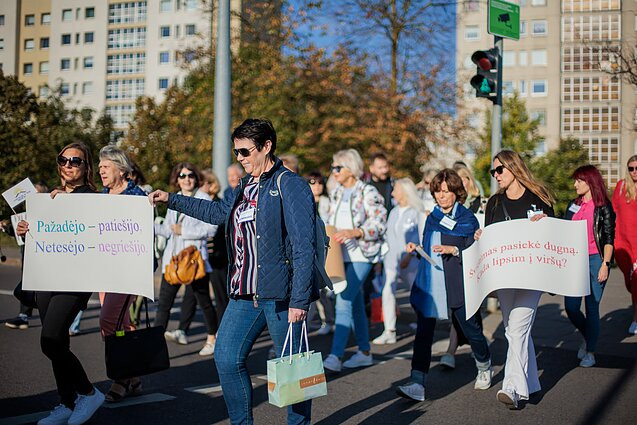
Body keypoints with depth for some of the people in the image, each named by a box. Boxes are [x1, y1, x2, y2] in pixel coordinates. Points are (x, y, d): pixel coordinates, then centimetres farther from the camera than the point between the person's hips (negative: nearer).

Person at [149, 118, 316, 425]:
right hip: (244, 295, 8)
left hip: (280, 294, -8)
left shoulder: (290, 185, -10)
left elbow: (303, 247, -15)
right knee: (226, 359, 7)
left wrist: (299, 299, -19)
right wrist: (171, 200, 33)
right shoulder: (245, 187, 15)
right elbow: (219, 212, 34)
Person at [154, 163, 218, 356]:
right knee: (164, 300, -1)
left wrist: (184, 231, -13)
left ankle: (212, 338, 20)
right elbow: (167, 230, 17)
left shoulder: (204, 199, -3)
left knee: (202, 299, 3)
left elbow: (211, 228, -13)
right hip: (173, 257, 6)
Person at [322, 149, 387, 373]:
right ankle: (364, 352, 23)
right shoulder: (336, 194, 15)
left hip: (360, 256, -7)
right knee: (355, 305, 13)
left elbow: (379, 223, -15)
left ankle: (335, 356, -19)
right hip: (340, 255, 7)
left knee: (344, 302, -17)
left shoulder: (368, 192, -7)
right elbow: (331, 222, 23)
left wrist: (355, 232, -27)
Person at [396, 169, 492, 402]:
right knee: (423, 332, -5)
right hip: (428, 282, 4)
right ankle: (417, 384, -7)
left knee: (470, 327, 11)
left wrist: (453, 250, -21)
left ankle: (484, 367, 40)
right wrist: (416, 248, 6)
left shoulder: (467, 219, -3)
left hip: (456, 284, -4)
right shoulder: (432, 217, 14)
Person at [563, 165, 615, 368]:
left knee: (592, 307, -1)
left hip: (595, 260, -5)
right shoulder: (574, 205, 13)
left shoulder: (604, 207, -2)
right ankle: (588, 338, 26)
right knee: (571, 307, 0)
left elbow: (609, 238, -5)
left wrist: (605, 264, -11)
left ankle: (590, 352, 11)